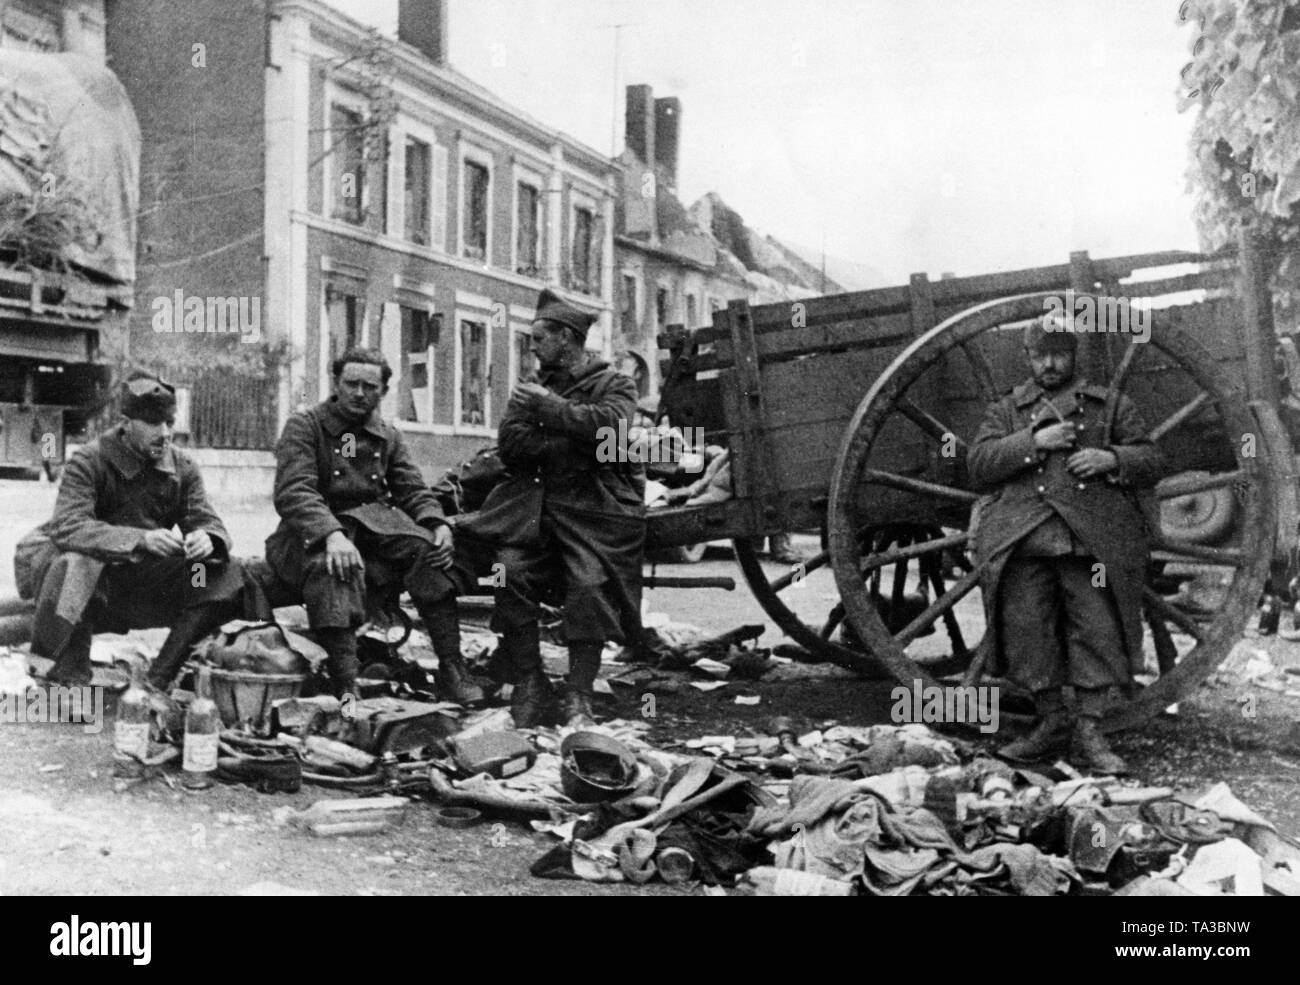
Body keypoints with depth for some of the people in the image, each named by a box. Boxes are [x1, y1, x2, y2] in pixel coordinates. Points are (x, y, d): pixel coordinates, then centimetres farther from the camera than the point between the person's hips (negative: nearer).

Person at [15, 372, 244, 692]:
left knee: (226, 575, -14)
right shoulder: (89, 461, -14)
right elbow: (68, 527, -28)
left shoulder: (182, 467, 1)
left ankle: (158, 681, -9)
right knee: (76, 565, -38)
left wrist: (207, 539, -30)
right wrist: (141, 539, -42)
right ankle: (70, 681, -21)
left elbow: (208, 522, -2)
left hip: (149, 583, 5)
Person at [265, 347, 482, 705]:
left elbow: (413, 490, 12)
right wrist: (332, 534, -34)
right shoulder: (303, 427, -1)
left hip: (375, 526, 5)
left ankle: (452, 668, -20)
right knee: (334, 569, -38)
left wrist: (439, 524, -12)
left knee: (426, 548, -23)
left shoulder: (388, 436, 17)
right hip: (314, 535, -4)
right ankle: (346, 689, -41)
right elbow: (292, 492, -16)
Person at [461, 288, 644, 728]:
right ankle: (528, 687, -9)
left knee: (589, 585, -23)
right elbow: (509, 445, 5)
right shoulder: (531, 388, 21)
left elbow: (609, 425, -14)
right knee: (512, 572, -20)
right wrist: (572, 444, -6)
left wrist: (550, 408, -12)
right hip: (535, 503, 4)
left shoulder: (614, 385, 9)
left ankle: (579, 697, -12)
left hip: (595, 508, -3)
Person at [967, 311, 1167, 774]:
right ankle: (1053, 721, 10)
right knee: (1027, 630, -4)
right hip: (1022, 540, 1)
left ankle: (1088, 731, 2)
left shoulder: (1112, 406, 19)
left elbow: (1152, 462, 14)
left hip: (1093, 539, -1)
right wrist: (1033, 442, -7)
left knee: (1097, 630, -7)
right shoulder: (1005, 411, 20)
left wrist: (1112, 460, -7)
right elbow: (979, 464, 5)